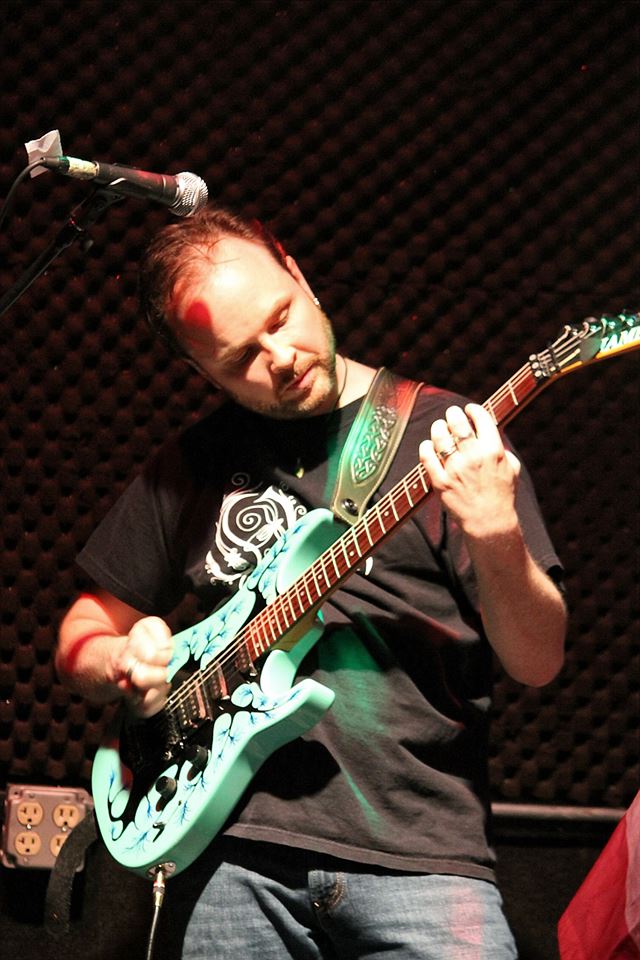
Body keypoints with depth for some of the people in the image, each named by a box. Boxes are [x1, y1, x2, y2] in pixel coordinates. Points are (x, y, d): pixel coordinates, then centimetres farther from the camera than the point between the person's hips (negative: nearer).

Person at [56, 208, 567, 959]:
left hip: (418, 853, -2)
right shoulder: (193, 465, 13)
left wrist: (496, 535, -19)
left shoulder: (441, 434, 4)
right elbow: (82, 636, 22)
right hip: (238, 852, 2)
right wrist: (126, 666, -1)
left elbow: (536, 663, -1)